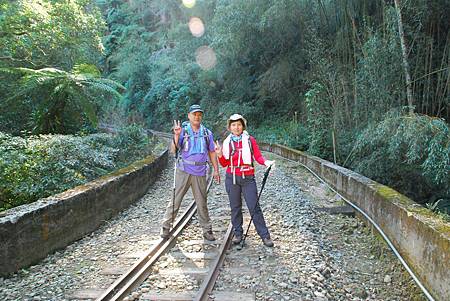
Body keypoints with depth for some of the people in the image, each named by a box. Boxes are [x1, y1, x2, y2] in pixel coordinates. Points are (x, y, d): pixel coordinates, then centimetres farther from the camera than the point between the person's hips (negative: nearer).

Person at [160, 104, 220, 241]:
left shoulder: (207, 133, 9)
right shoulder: (182, 130, 0)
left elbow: (212, 152, 15)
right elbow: (173, 150, -8)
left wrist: (216, 170, 11)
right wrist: (176, 136, -23)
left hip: (200, 173, 2)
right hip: (183, 170, -2)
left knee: (202, 202, 7)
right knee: (175, 200, -1)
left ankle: (207, 230, 17)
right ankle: (166, 227, 13)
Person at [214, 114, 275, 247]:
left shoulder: (250, 140, -1)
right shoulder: (227, 142, 6)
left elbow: (258, 156, -6)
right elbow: (225, 164, 9)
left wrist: (265, 162, -26)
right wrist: (220, 155, -10)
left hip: (248, 178, -2)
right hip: (231, 178, 3)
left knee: (254, 207, -4)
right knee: (235, 207, 10)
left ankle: (265, 235, 5)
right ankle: (237, 233, 23)